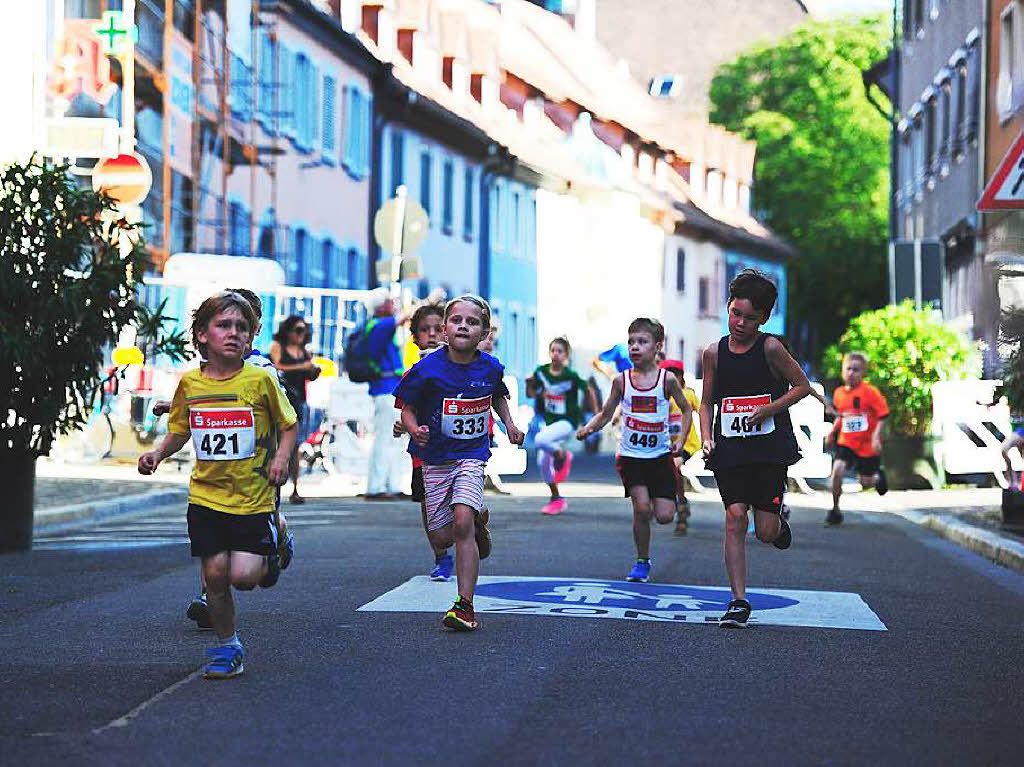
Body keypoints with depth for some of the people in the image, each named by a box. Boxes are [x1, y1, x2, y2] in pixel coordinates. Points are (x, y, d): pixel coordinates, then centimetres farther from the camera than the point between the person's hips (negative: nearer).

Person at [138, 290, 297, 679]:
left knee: (243, 576, -11)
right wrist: (159, 453, -2)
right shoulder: (190, 383, 1)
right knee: (215, 574, 2)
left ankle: (273, 546, 23)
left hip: (253, 497, -3)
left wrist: (282, 456, -13)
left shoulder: (260, 380, -7)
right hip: (206, 495, 3)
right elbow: (180, 430, 16)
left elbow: (288, 424, 4)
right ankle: (227, 646, 21)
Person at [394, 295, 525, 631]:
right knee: (440, 538, 3)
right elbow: (408, 408, -4)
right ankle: (479, 518, 39)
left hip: (472, 455, -1)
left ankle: (465, 606, -15)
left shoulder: (490, 367, -2)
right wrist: (414, 429, -23)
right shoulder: (428, 368, -11)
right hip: (435, 457, 1)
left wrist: (509, 424, 8)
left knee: (462, 524, -20)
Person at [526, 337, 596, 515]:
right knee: (542, 463, 5)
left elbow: (587, 391, -1)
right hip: (549, 421, 6)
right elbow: (531, 394, 7)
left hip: (567, 422, -6)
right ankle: (557, 499, 22)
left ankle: (562, 455, -1)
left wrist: (595, 413, 1)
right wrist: (530, 384, -13)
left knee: (540, 440, -31)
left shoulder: (571, 375, -15)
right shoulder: (542, 372, -3)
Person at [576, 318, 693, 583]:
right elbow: (606, 414, 9)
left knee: (664, 516, -6)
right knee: (641, 508, -15)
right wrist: (588, 428, -10)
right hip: (630, 456, 0)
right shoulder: (622, 380, -1)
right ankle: (642, 561, 3)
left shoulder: (667, 379, -4)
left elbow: (686, 409, 9)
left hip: (660, 455, 0)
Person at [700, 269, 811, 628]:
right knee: (735, 517, -13)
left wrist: (768, 410, -11)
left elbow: (802, 385, 2)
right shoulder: (714, 353, 3)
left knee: (766, 531, -3)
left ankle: (778, 517, 37)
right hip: (729, 448, 2)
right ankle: (739, 601, -6)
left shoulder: (771, 348, -6)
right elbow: (707, 402, 13)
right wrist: (706, 438, -2)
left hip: (770, 447, -2)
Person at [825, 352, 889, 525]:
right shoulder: (839, 393, 3)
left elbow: (882, 416, -11)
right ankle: (835, 510, -5)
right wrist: (832, 433, 10)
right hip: (846, 443, 3)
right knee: (837, 470, -20)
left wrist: (876, 437, -21)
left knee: (866, 482, 6)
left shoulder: (870, 392, -14)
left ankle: (879, 477, 45)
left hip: (868, 445, -3)